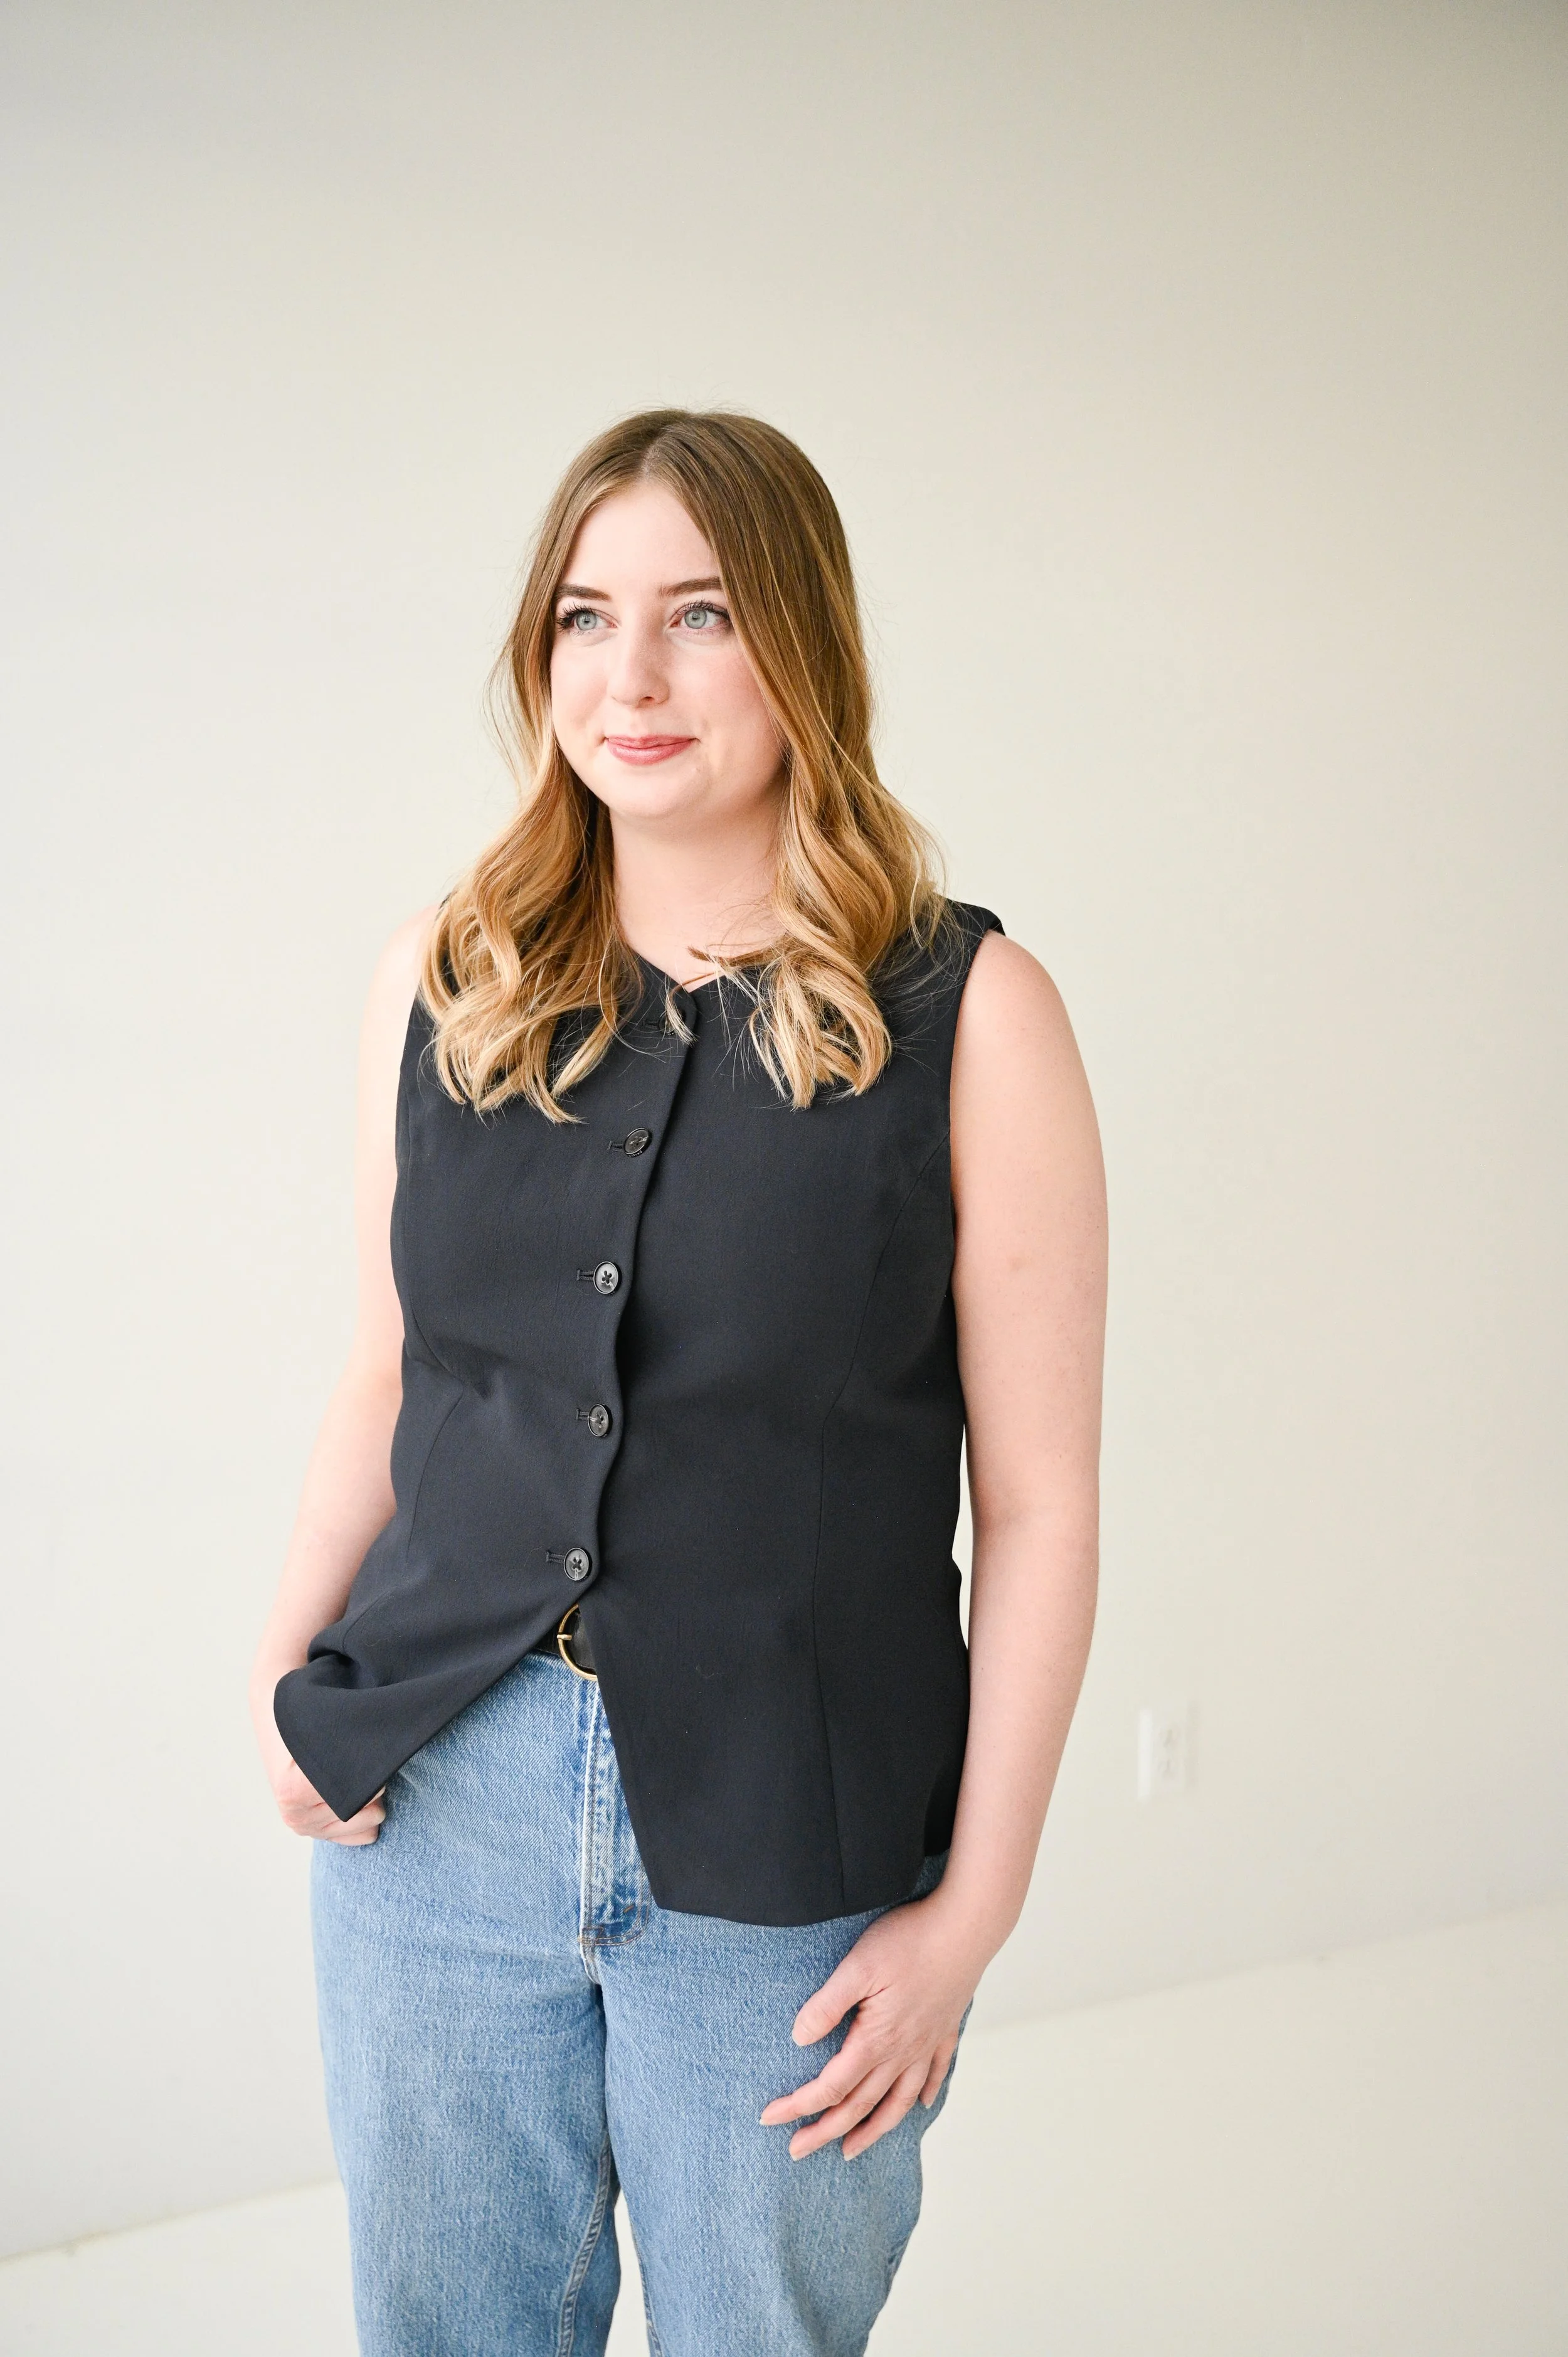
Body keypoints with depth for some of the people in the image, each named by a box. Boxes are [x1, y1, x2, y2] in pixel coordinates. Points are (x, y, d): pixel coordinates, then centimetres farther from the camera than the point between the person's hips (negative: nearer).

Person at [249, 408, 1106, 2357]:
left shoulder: (966, 1012, -9)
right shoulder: (444, 979, 3)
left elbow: (1039, 1504, -8)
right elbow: (386, 1377, 11)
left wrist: (971, 1910, -8)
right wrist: (286, 1675, -2)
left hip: (787, 1862, -3)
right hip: (433, 1810, 3)